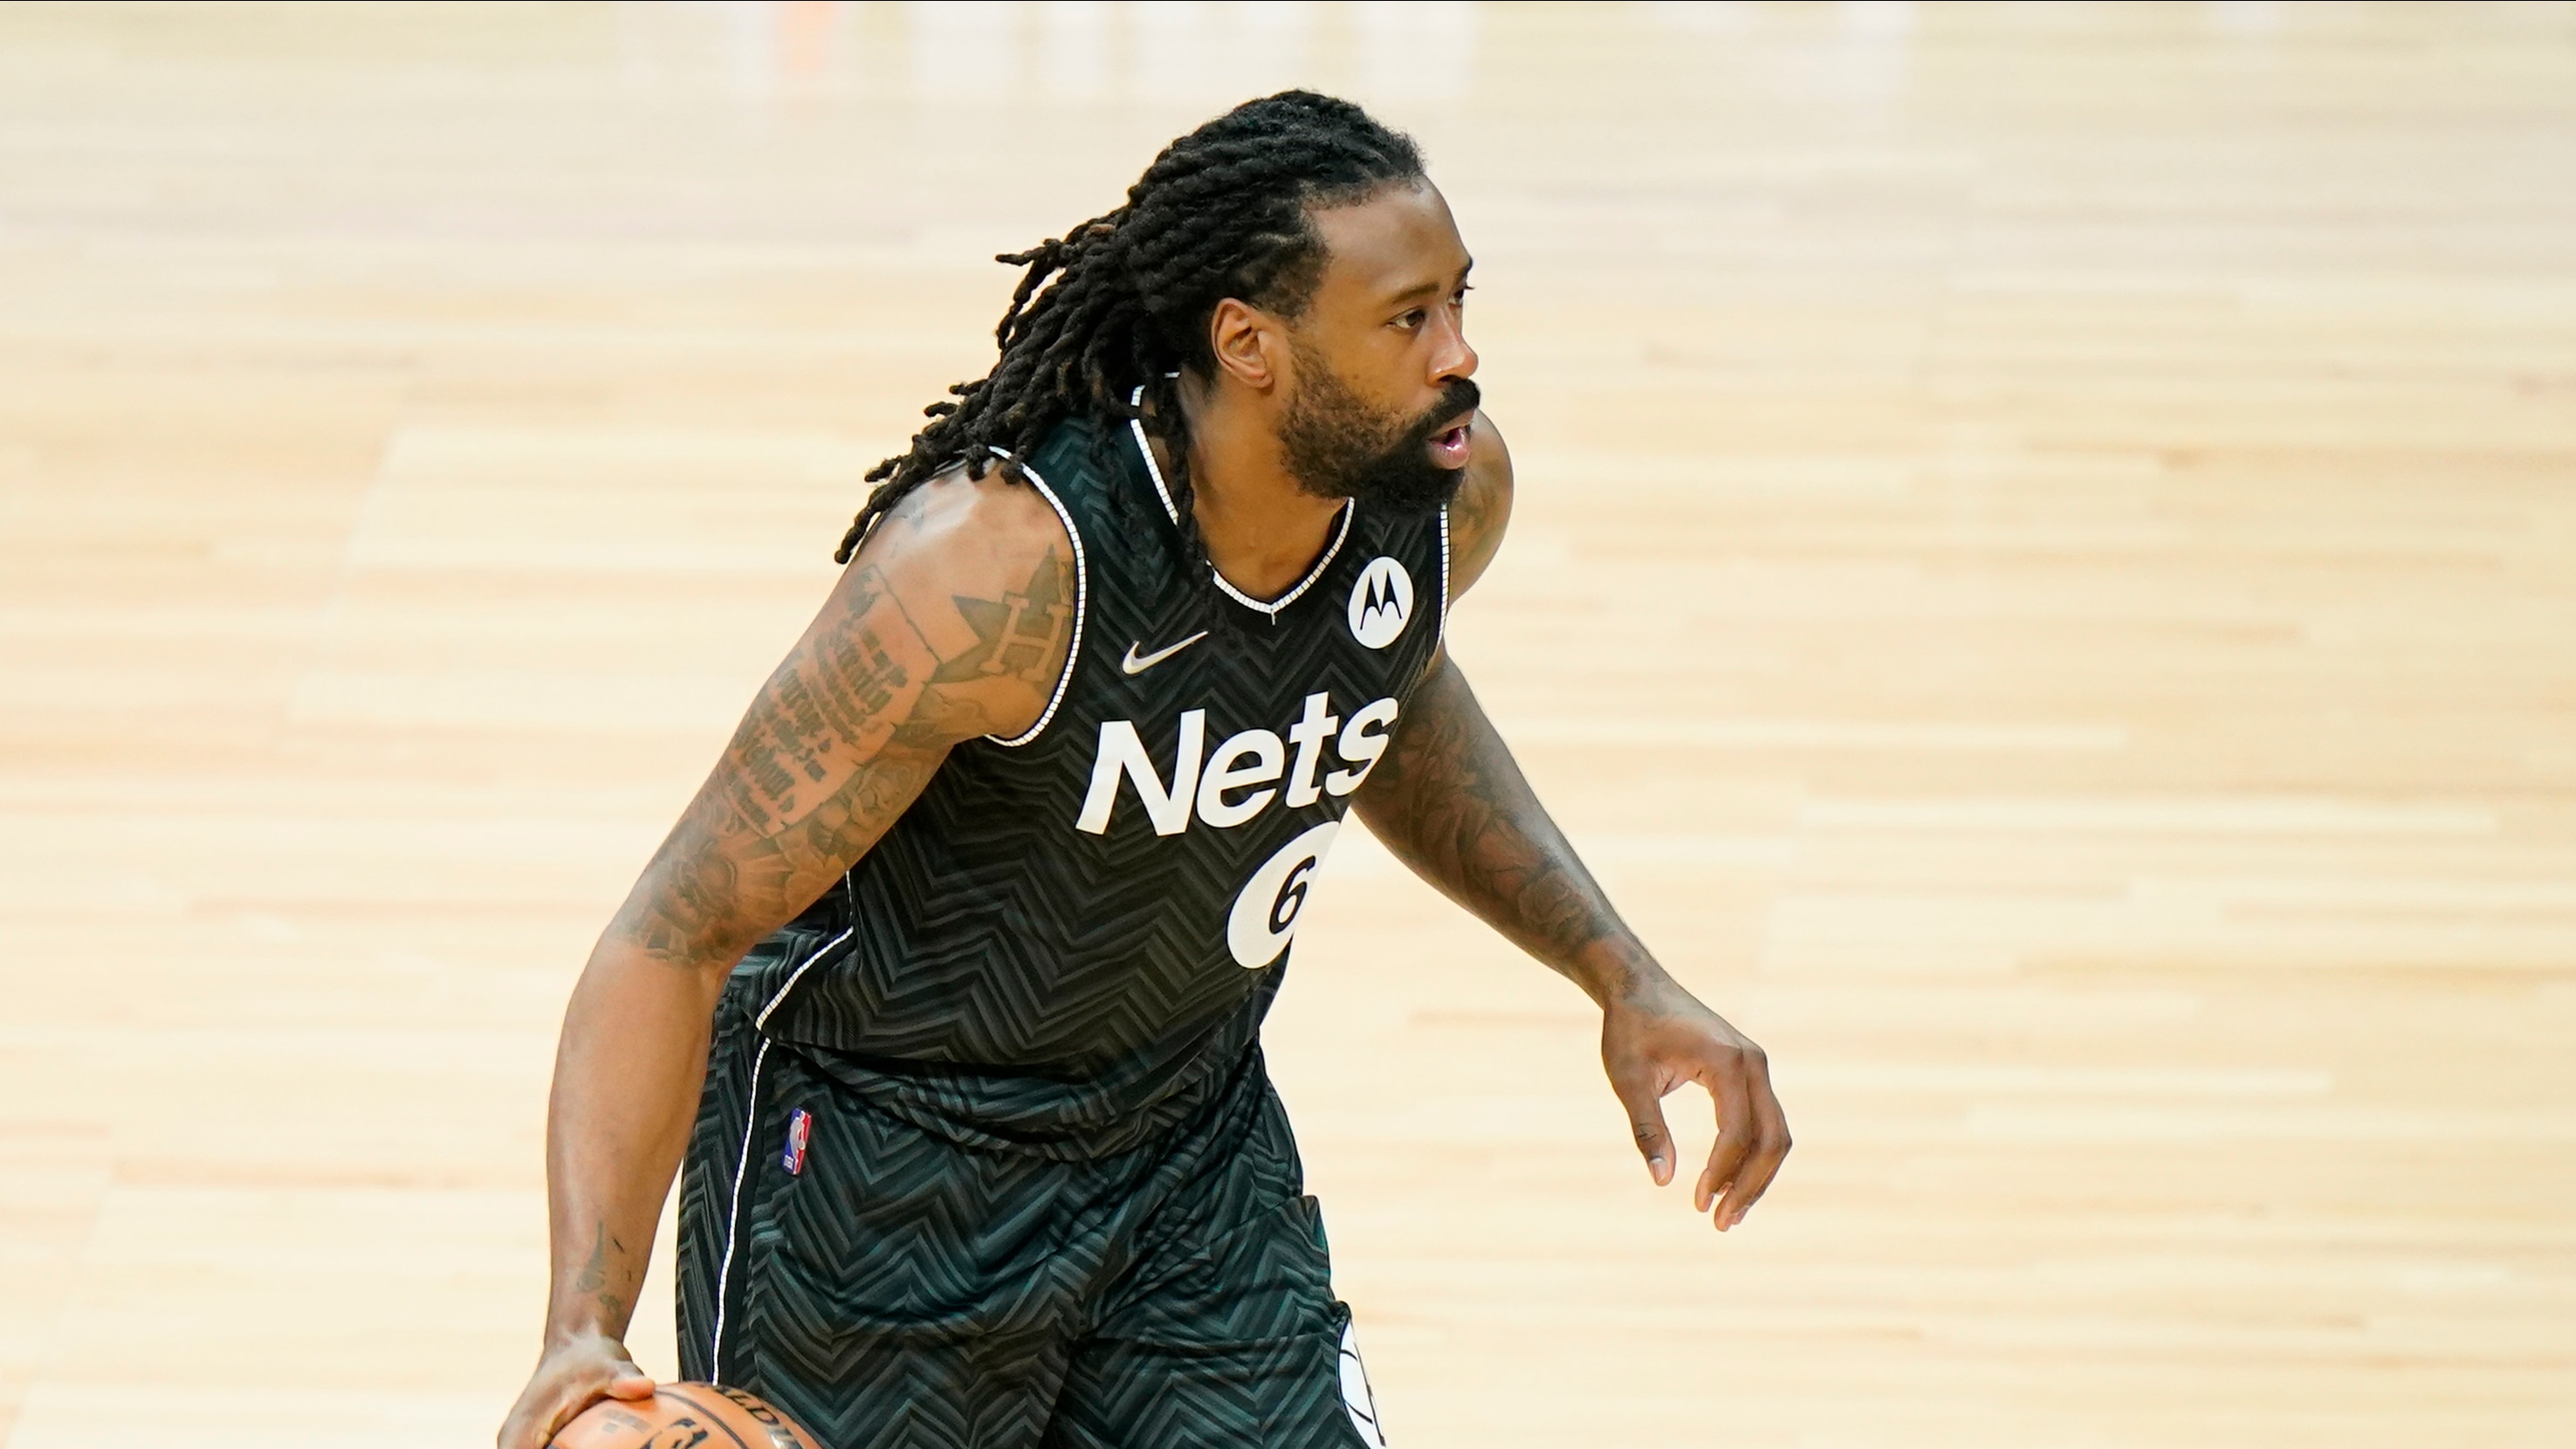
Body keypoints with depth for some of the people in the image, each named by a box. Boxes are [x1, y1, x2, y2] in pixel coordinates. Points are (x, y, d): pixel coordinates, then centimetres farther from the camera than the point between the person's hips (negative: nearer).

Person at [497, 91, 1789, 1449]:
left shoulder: (1444, 495, -12)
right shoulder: (995, 568, -32)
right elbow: (676, 939, -27)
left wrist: (1621, 976, 6)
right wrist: (585, 1327, -40)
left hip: (1191, 1140, 5)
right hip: (883, 1170, -5)